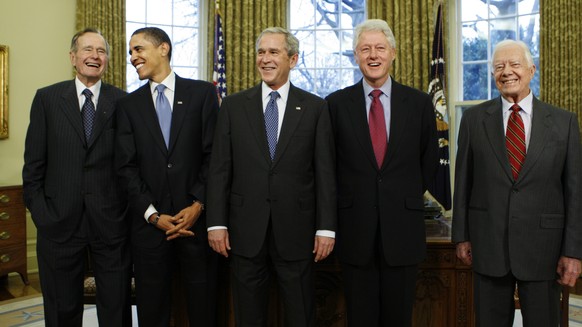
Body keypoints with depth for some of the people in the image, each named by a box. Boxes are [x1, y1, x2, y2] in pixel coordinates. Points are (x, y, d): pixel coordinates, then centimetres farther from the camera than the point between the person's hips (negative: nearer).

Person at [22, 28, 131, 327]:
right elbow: (34, 163, 3)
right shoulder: (47, 98, 4)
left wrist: (129, 209, -3)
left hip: (110, 221, 0)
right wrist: (39, 212, -3)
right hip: (59, 220, 1)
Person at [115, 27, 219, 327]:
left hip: (197, 218, -1)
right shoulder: (128, 105, 8)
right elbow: (126, 166, 2)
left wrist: (198, 204, -10)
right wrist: (154, 215, -8)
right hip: (149, 222, 2)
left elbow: (214, 154, -2)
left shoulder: (202, 93, 2)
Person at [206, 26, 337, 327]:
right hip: (245, 230, 1)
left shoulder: (315, 107, 2)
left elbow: (325, 172, 0)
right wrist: (216, 223, -3)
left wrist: (326, 228, -4)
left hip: (296, 230, -1)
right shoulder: (233, 105, 5)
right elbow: (219, 169, 3)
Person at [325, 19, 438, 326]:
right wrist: (350, 198, 6)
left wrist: (408, 195, 11)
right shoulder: (337, 103, 0)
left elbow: (429, 161, 11)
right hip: (355, 229, 0)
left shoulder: (419, 102, 1)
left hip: (403, 228, 1)